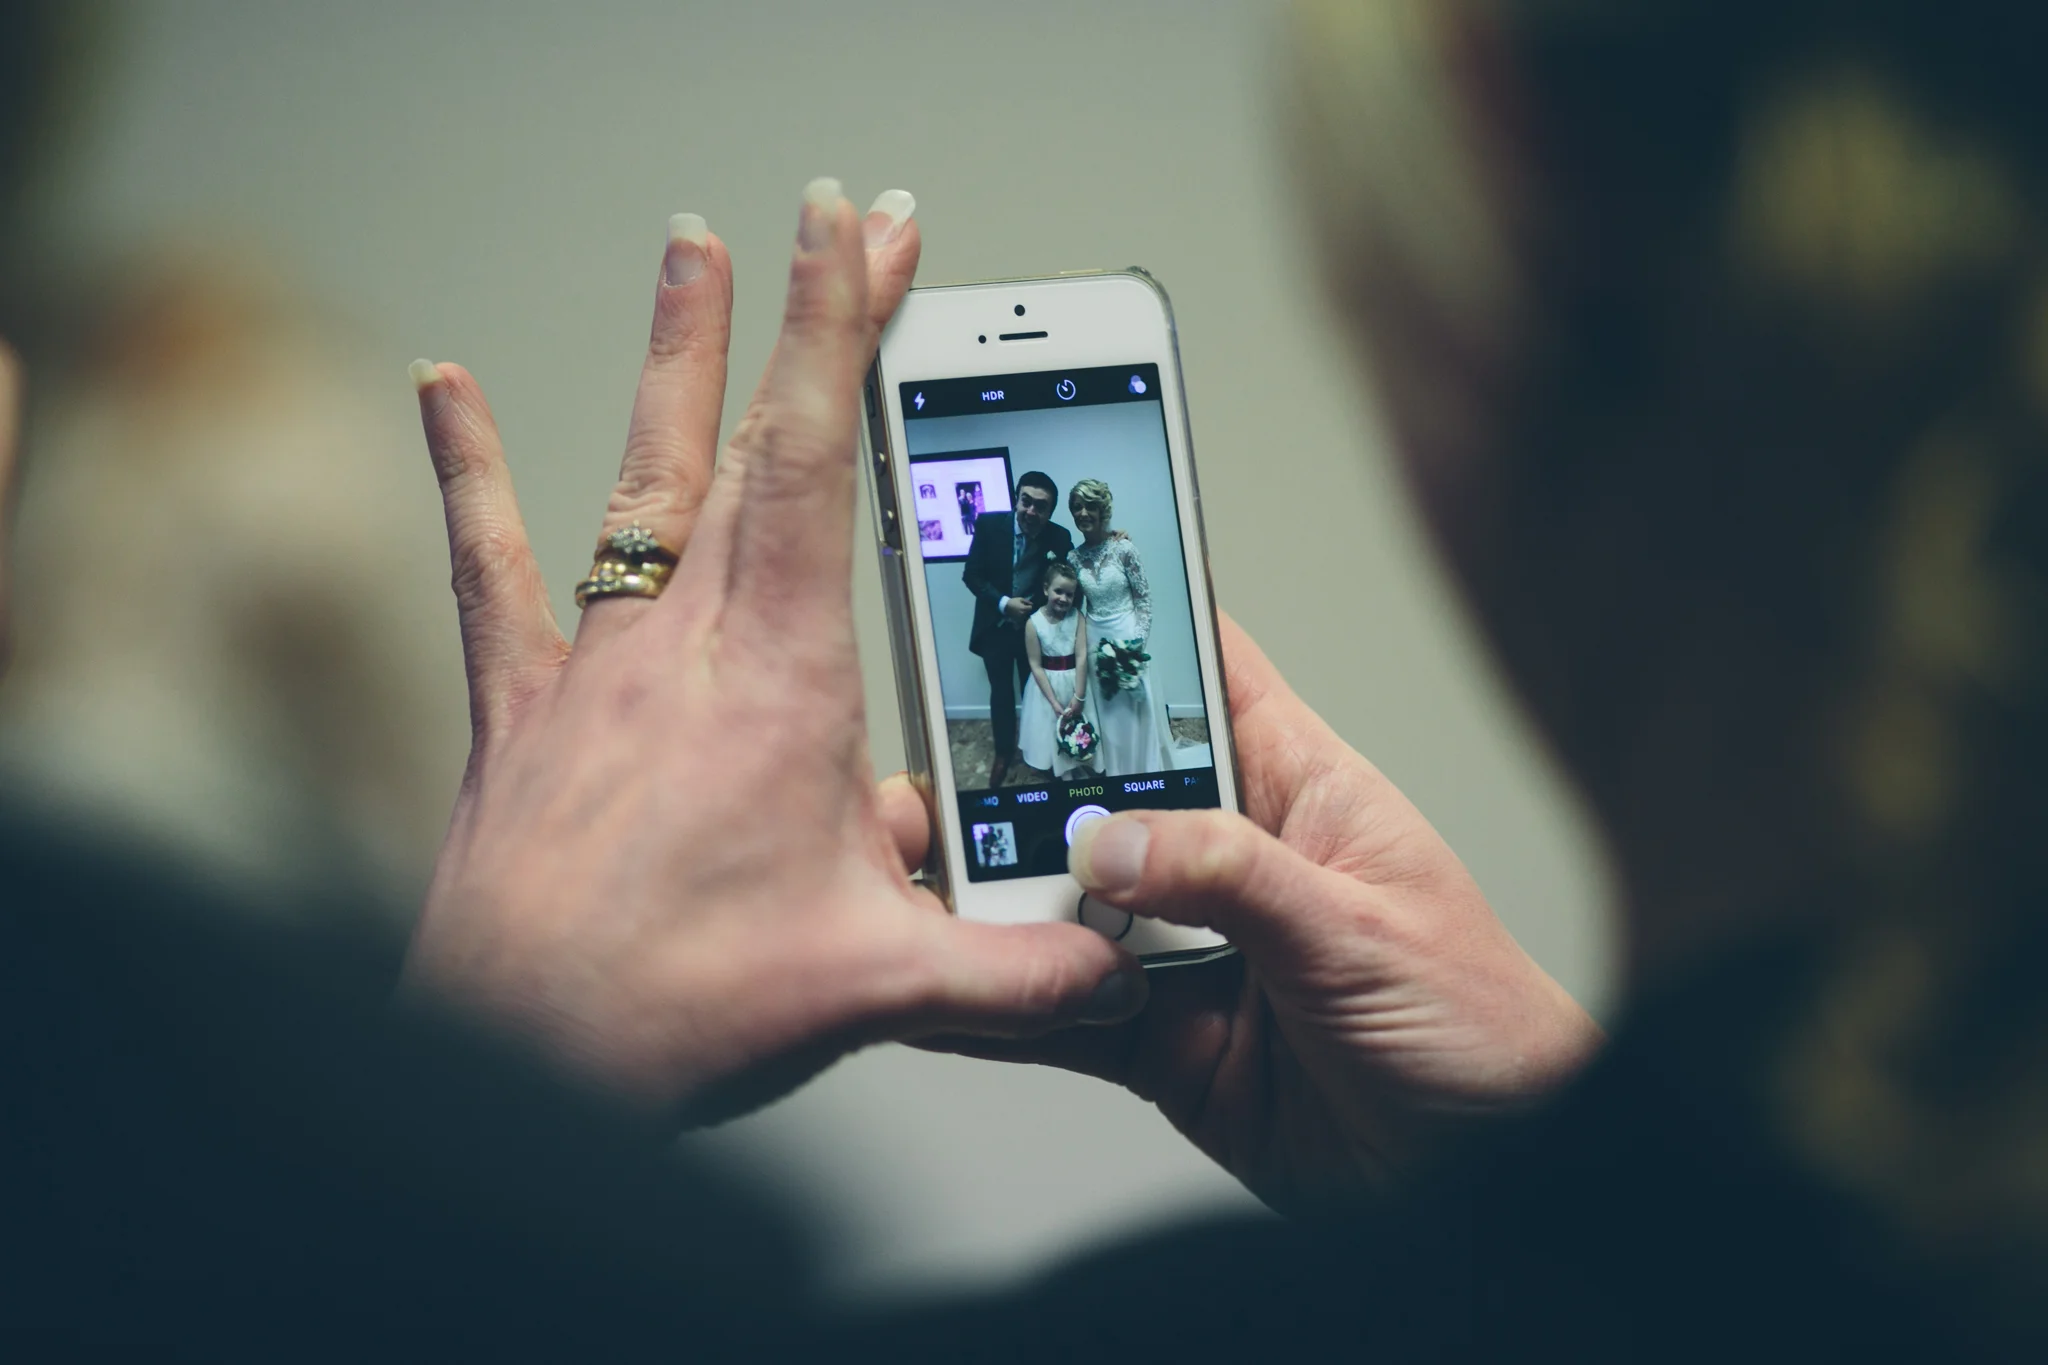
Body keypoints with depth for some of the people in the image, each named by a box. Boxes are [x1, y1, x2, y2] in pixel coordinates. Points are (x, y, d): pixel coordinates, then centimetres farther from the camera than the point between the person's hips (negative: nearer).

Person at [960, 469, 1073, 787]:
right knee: (1001, 692, 14)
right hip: (995, 625, 0)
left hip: (1035, 626, 0)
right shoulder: (988, 525, -18)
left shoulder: (1059, 538, -17)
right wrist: (1003, 603, -21)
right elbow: (971, 575, -11)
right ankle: (1004, 753, 31)